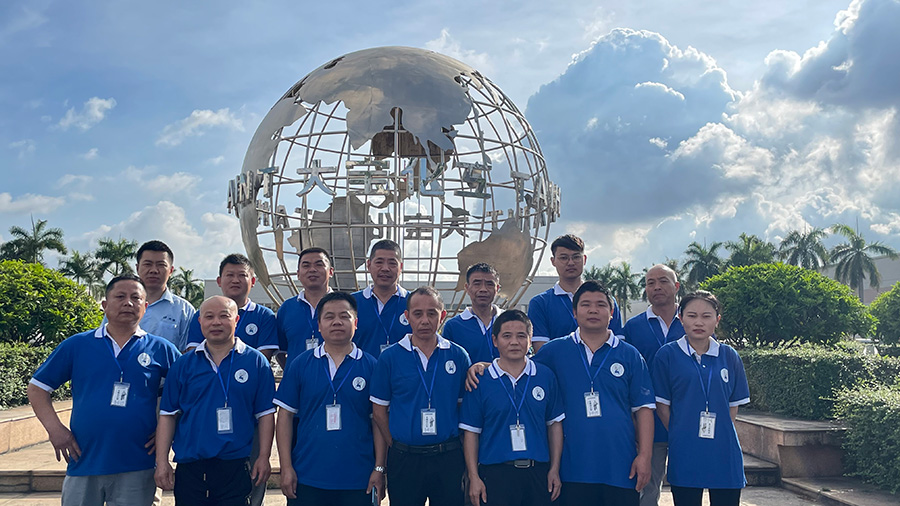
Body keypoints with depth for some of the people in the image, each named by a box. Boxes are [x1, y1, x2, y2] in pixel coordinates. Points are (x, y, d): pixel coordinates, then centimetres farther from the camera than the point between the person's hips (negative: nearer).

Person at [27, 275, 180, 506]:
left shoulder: (160, 349, 4)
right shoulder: (77, 345, 5)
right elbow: (37, 387, 9)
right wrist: (54, 428, -2)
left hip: (137, 468, 0)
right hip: (83, 463, 1)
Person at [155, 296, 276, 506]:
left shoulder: (256, 361, 2)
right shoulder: (183, 364, 7)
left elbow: (265, 413, 2)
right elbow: (168, 414, 8)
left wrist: (264, 457, -4)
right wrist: (162, 461, 1)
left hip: (236, 466, -2)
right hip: (190, 467, 2)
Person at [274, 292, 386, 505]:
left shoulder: (371, 366, 2)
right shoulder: (301, 364, 4)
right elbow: (285, 416, 5)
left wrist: (379, 469, -3)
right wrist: (286, 468, -1)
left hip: (358, 480, 0)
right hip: (306, 478, 1)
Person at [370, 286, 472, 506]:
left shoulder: (458, 356, 2)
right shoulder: (389, 357, -1)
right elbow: (379, 411, 3)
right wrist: (397, 447, 2)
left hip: (449, 458, 1)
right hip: (404, 460, -1)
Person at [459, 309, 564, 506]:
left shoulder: (546, 376, 6)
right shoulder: (480, 381, 0)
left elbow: (555, 424, 10)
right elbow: (471, 432, 1)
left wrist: (554, 469, 5)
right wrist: (474, 477, -4)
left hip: (538, 473, 2)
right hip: (495, 473, -2)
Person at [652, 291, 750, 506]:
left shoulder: (729, 356, 6)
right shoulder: (667, 355, -1)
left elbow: (734, 405, 10)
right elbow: (662, 405, 0)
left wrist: (722, 434, 0)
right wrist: (680, 436, -5)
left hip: (724, 455, 2)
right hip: (685, 455, -2)